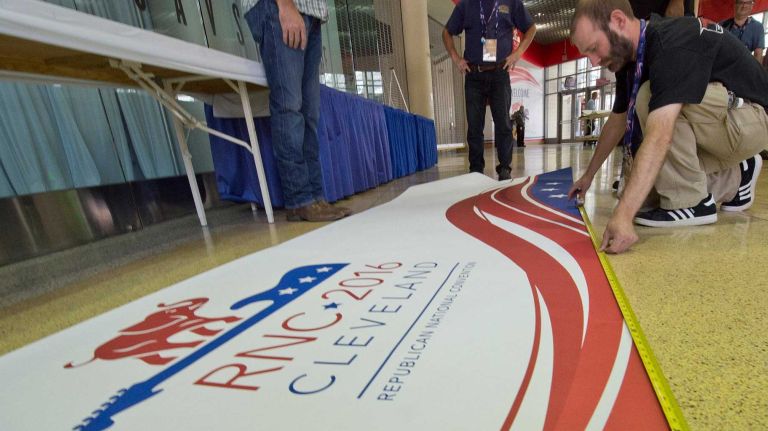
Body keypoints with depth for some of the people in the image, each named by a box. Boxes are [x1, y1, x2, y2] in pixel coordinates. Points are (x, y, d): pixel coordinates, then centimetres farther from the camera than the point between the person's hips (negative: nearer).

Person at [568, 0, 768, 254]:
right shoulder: (630, 59, -3)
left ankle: (691, 202, -19)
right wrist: (588, 175, 13)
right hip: (717, 127, 8)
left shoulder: (674, 42, -29)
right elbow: (617, 122, 8)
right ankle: (734, 179, 17)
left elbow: (659, 136, -41)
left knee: (651, 98, -30)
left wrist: (623, 215, -46)